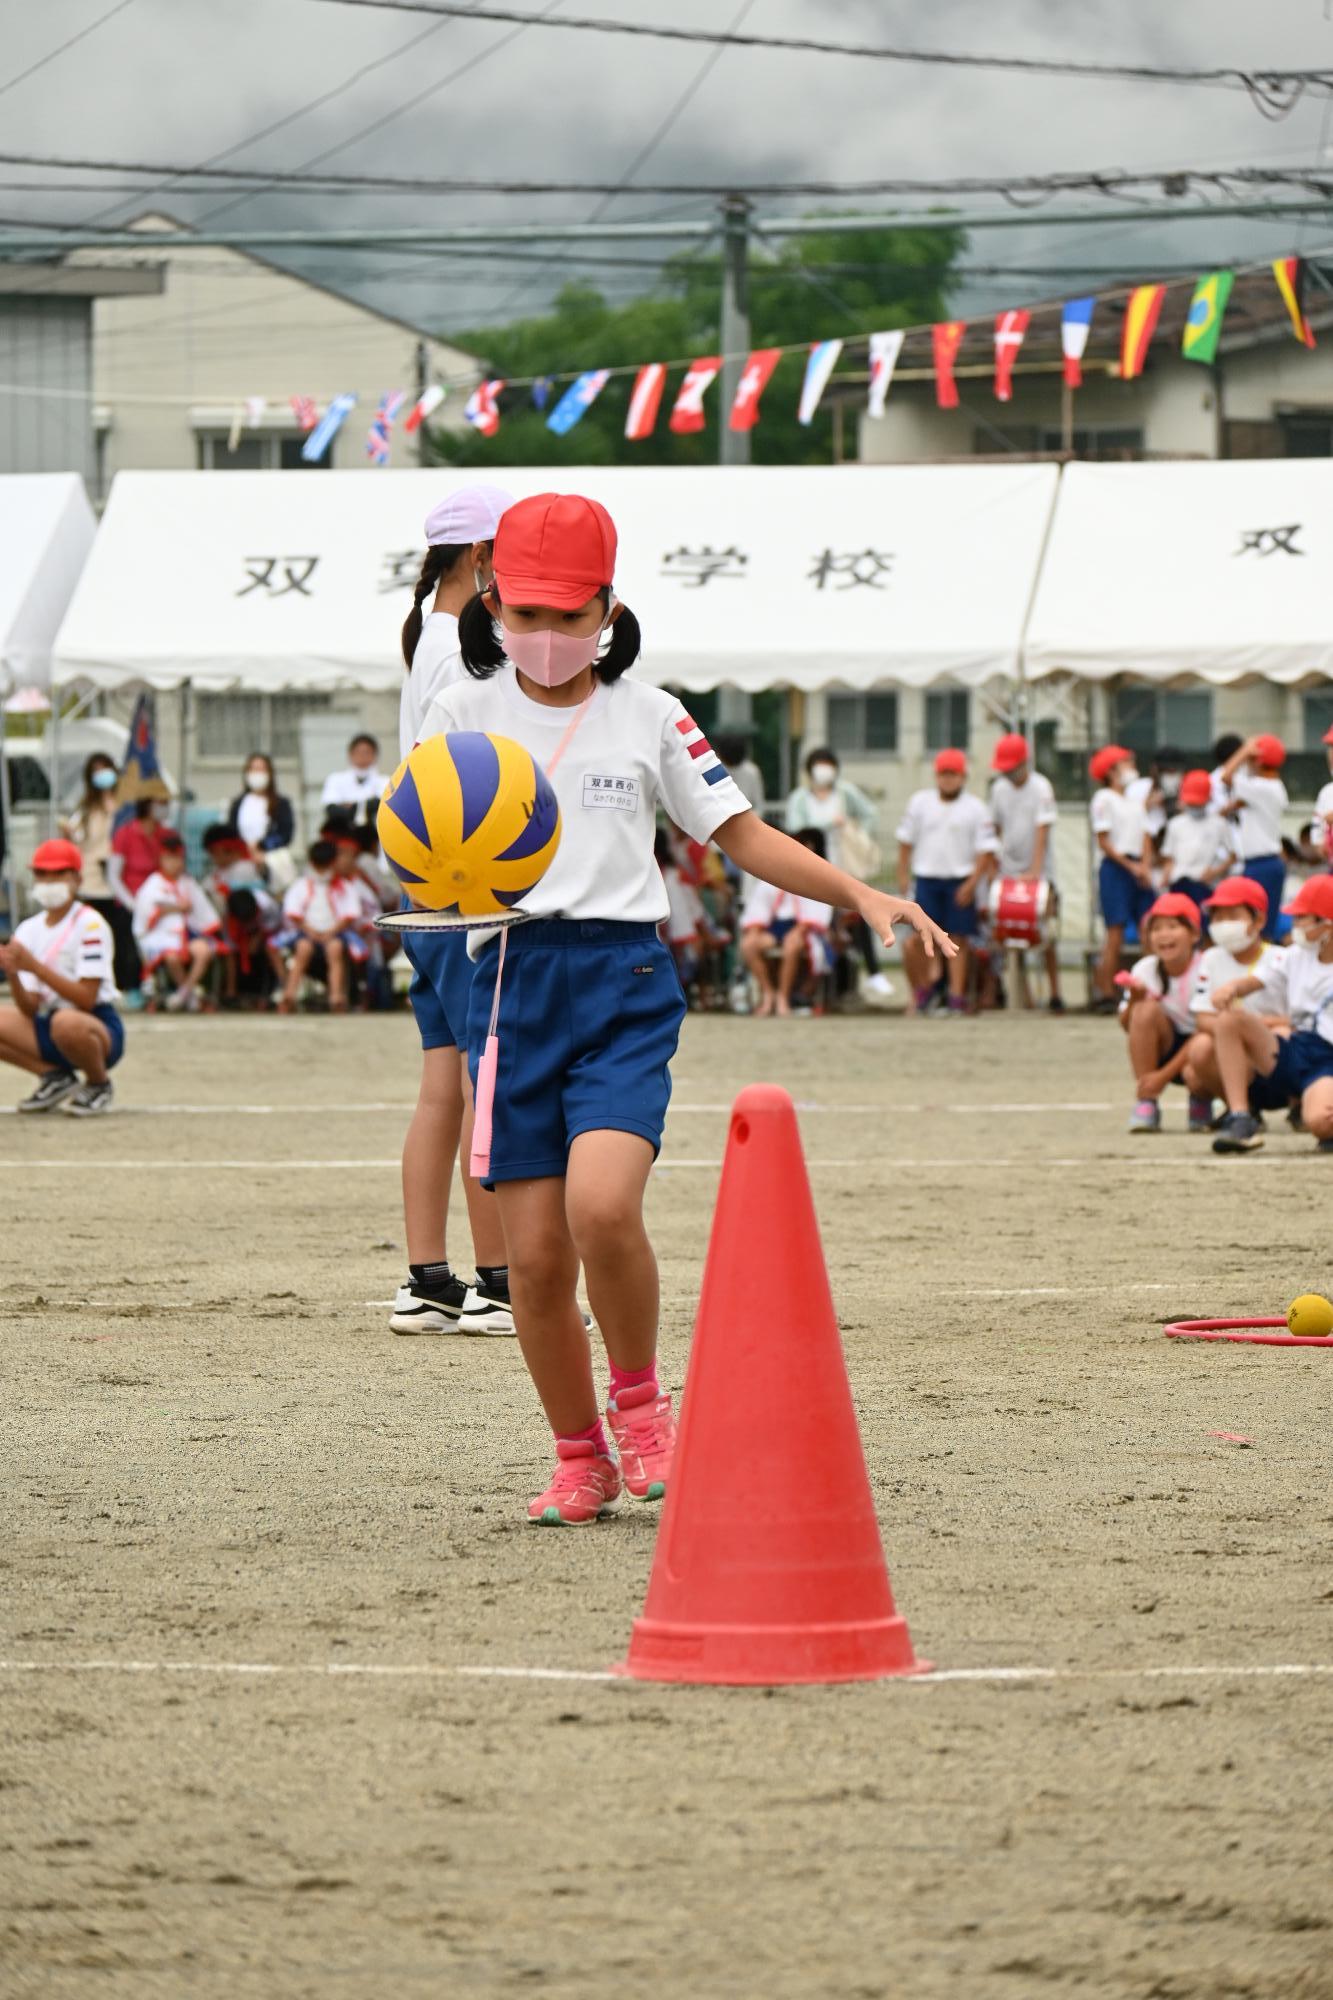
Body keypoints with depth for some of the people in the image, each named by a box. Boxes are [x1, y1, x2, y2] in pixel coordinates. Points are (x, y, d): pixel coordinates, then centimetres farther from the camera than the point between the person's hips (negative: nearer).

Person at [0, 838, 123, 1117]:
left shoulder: (90, 925, -12)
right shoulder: (29, 930, 5)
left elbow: (86, 1000, -21)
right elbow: (30, 1009, -1)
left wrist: (34, 966, -27)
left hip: (99, 1032, -6)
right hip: (47, 1028, 6)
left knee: (66, 1022, -40)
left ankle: (99, 1084, -8)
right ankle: (55, 1077, 3)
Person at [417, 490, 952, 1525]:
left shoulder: (648, 715, 7)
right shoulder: (465, 713, 9)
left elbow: (744, 835, 10)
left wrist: (861, 893, -3)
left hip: (623, 981, -2)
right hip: (512, 981, 2)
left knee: (602, 1206, -23)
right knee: (536, 1255, -1)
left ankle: (641, 1401, 1)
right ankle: (581, 1460, 18)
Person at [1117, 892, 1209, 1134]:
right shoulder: (1144, 970, -10)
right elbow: (1127, 1026, -6)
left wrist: (1164, 1075, -25)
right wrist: (1134, 1002, -30)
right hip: (1164, 1049, 3)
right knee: (1147, 1009, -27)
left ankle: (1201, 1100, 4)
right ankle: (1146, 1104, -20)